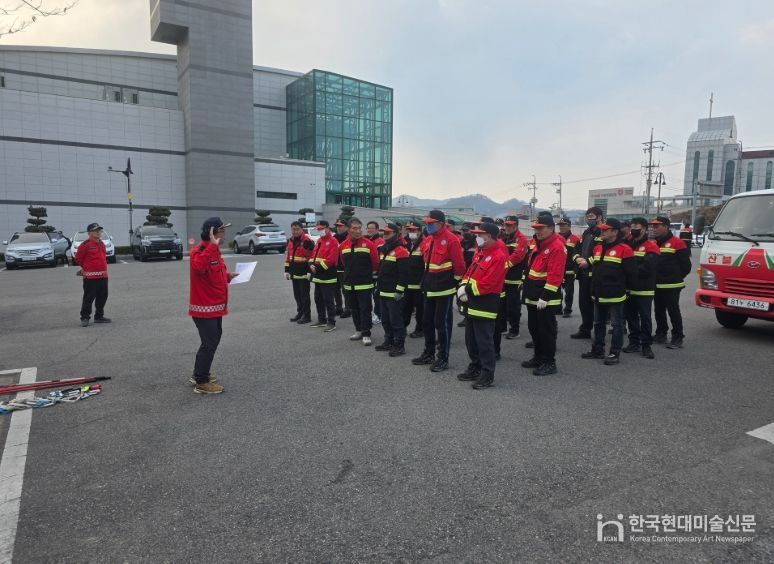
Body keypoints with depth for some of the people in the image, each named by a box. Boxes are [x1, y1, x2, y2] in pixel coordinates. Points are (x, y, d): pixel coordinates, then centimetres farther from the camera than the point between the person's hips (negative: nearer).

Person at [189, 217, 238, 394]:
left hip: (215, 306, 10)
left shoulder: (213, 250, 12)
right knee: (209, 343, -2)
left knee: (212, 340, 20)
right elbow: (198, 267, -43)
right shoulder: (199, 251, -20)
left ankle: (198, 374, 34)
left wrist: (228, 276, 5)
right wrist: (213, 246, -40)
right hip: (204, 307, -10)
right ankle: (201, 382, 11)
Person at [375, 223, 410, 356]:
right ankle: (389, 342, 28)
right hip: (383, 292, 9)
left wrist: (399, 291, -20)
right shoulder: (383, 250, 15)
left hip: (394, 293, -9)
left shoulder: (400, 251, -14)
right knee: (385, 319, 16)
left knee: (396, 320, -5)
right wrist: (378, 286, 21)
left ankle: (399, 346, 3)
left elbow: (403, 274, -18)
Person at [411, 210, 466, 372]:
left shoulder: (451, 239, -16)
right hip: (430, 288, 8)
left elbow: (459, 264, -16)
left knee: (442, 323, -2)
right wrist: (427, 280, 17)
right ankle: (429, 353, 29)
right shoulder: (429, 239, 10)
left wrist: (455, 280, -7)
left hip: (444, 289, -8)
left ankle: (443, 359, 9)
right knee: (427, 321, 15)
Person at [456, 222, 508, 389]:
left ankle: (487, 375, 7)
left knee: (484, 341, -3)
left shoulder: (498, 256, -16)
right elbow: (470, 272, 15)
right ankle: (475, 368, 31)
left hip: (485, 305, -9)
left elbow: (486, 284, -22)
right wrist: (463, 286, -3)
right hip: (472, 303, 9)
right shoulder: (481, 252, 13)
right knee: (471, 339, 17)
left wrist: (468, 290, -13)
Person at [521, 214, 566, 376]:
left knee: (546, 330, -1)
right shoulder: (538, 244, 13)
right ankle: (539, 357, 30)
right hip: (533, 297, 9)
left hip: (546, 299, -9)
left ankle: (549, 363, 9)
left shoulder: (557, 247, -17)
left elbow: (555, 275, -22)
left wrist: (545, 297, -23)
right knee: (534, 328, 17)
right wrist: (527, 288, 18)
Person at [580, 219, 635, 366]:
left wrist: (621, 287, -3)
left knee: (617, 324, 3)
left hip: (615, 296, -8)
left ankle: (615, 353, 9)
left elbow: (629, 273, -11)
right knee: (598, 323, 15)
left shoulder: (624, 249, -12)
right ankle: (597, 350, 26)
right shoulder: (597, 248, 11)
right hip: (599, 295, 8)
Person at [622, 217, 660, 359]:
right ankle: (634, 342, 21)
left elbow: (648, 267, -18)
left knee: (645, 317, -1)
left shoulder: (651, 246, -7)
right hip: (629, 288, 6)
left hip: (644, 290, -6)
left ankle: (646, 346, 6)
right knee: (630, 316, 11)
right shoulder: (627, 244, 13)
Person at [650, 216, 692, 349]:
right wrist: (654, 277, 10)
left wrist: (676, 277, 0)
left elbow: (686, 264, -8)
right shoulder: (653, 243, 13)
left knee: (673, 311, -4)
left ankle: (678, 338, 3)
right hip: (656, 285, 7)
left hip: (671, 286, -7)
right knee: (659, 311, 13)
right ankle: (661, 334, 24)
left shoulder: (677, 243, -8)